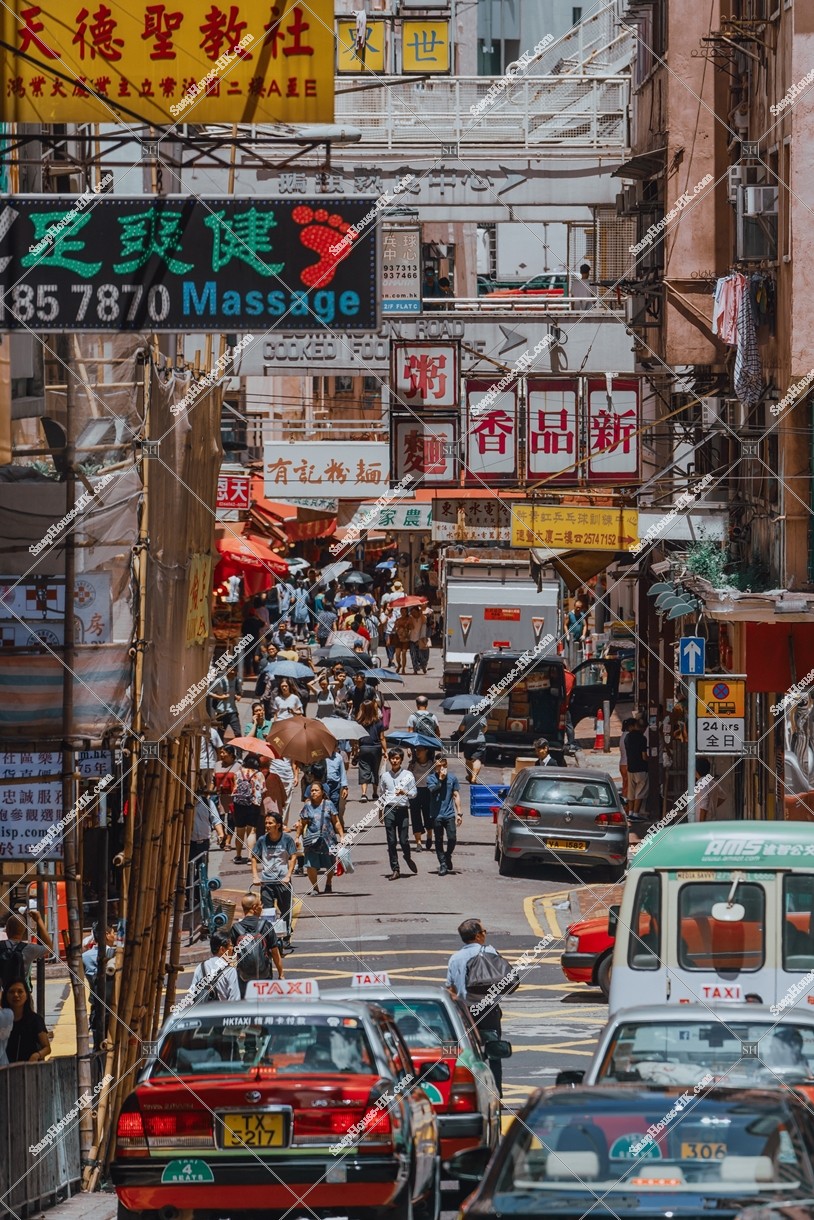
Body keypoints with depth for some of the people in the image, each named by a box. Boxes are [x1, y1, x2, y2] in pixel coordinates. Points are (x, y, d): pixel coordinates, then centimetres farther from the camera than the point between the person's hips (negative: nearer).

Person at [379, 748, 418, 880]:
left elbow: (414, 793, 3)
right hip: (389, 809, 2)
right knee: (391, 841, 0)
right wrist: (380, 811, 20)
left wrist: (404, 792, -17)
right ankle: (395, 870, 5)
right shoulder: (385, 776, 11)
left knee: (404, 840, -3)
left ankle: (408, 857, 30)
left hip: (402, 809, -2)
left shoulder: (408, 775, 4)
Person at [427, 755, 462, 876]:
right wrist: (441, 779, -16)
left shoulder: (452, 778, 6)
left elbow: (456, 796, 9)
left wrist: (459, 813, 6)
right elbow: (434, 790, -15)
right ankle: (443, 864, 10)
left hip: (449, 814, 1)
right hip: (436, 815, -1)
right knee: (439, 840, 3)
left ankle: (448, 856, 19)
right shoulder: (431, 779, 1)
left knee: (452, 838, -8)